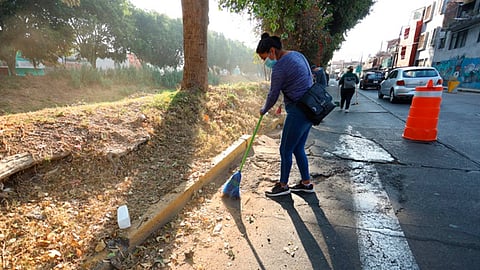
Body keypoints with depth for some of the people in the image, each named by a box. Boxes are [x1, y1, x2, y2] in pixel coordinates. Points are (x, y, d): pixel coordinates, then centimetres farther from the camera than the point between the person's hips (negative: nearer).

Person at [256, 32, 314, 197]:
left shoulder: (280, 67, -17)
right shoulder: (297, 55, 12)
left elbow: (273, 95, -9)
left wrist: (263, 110, 8)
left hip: (298, 111, -10)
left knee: (285, 150, 4)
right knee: (298, 149, 17)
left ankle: (283, 186, 21)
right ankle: (306, 183, 29)